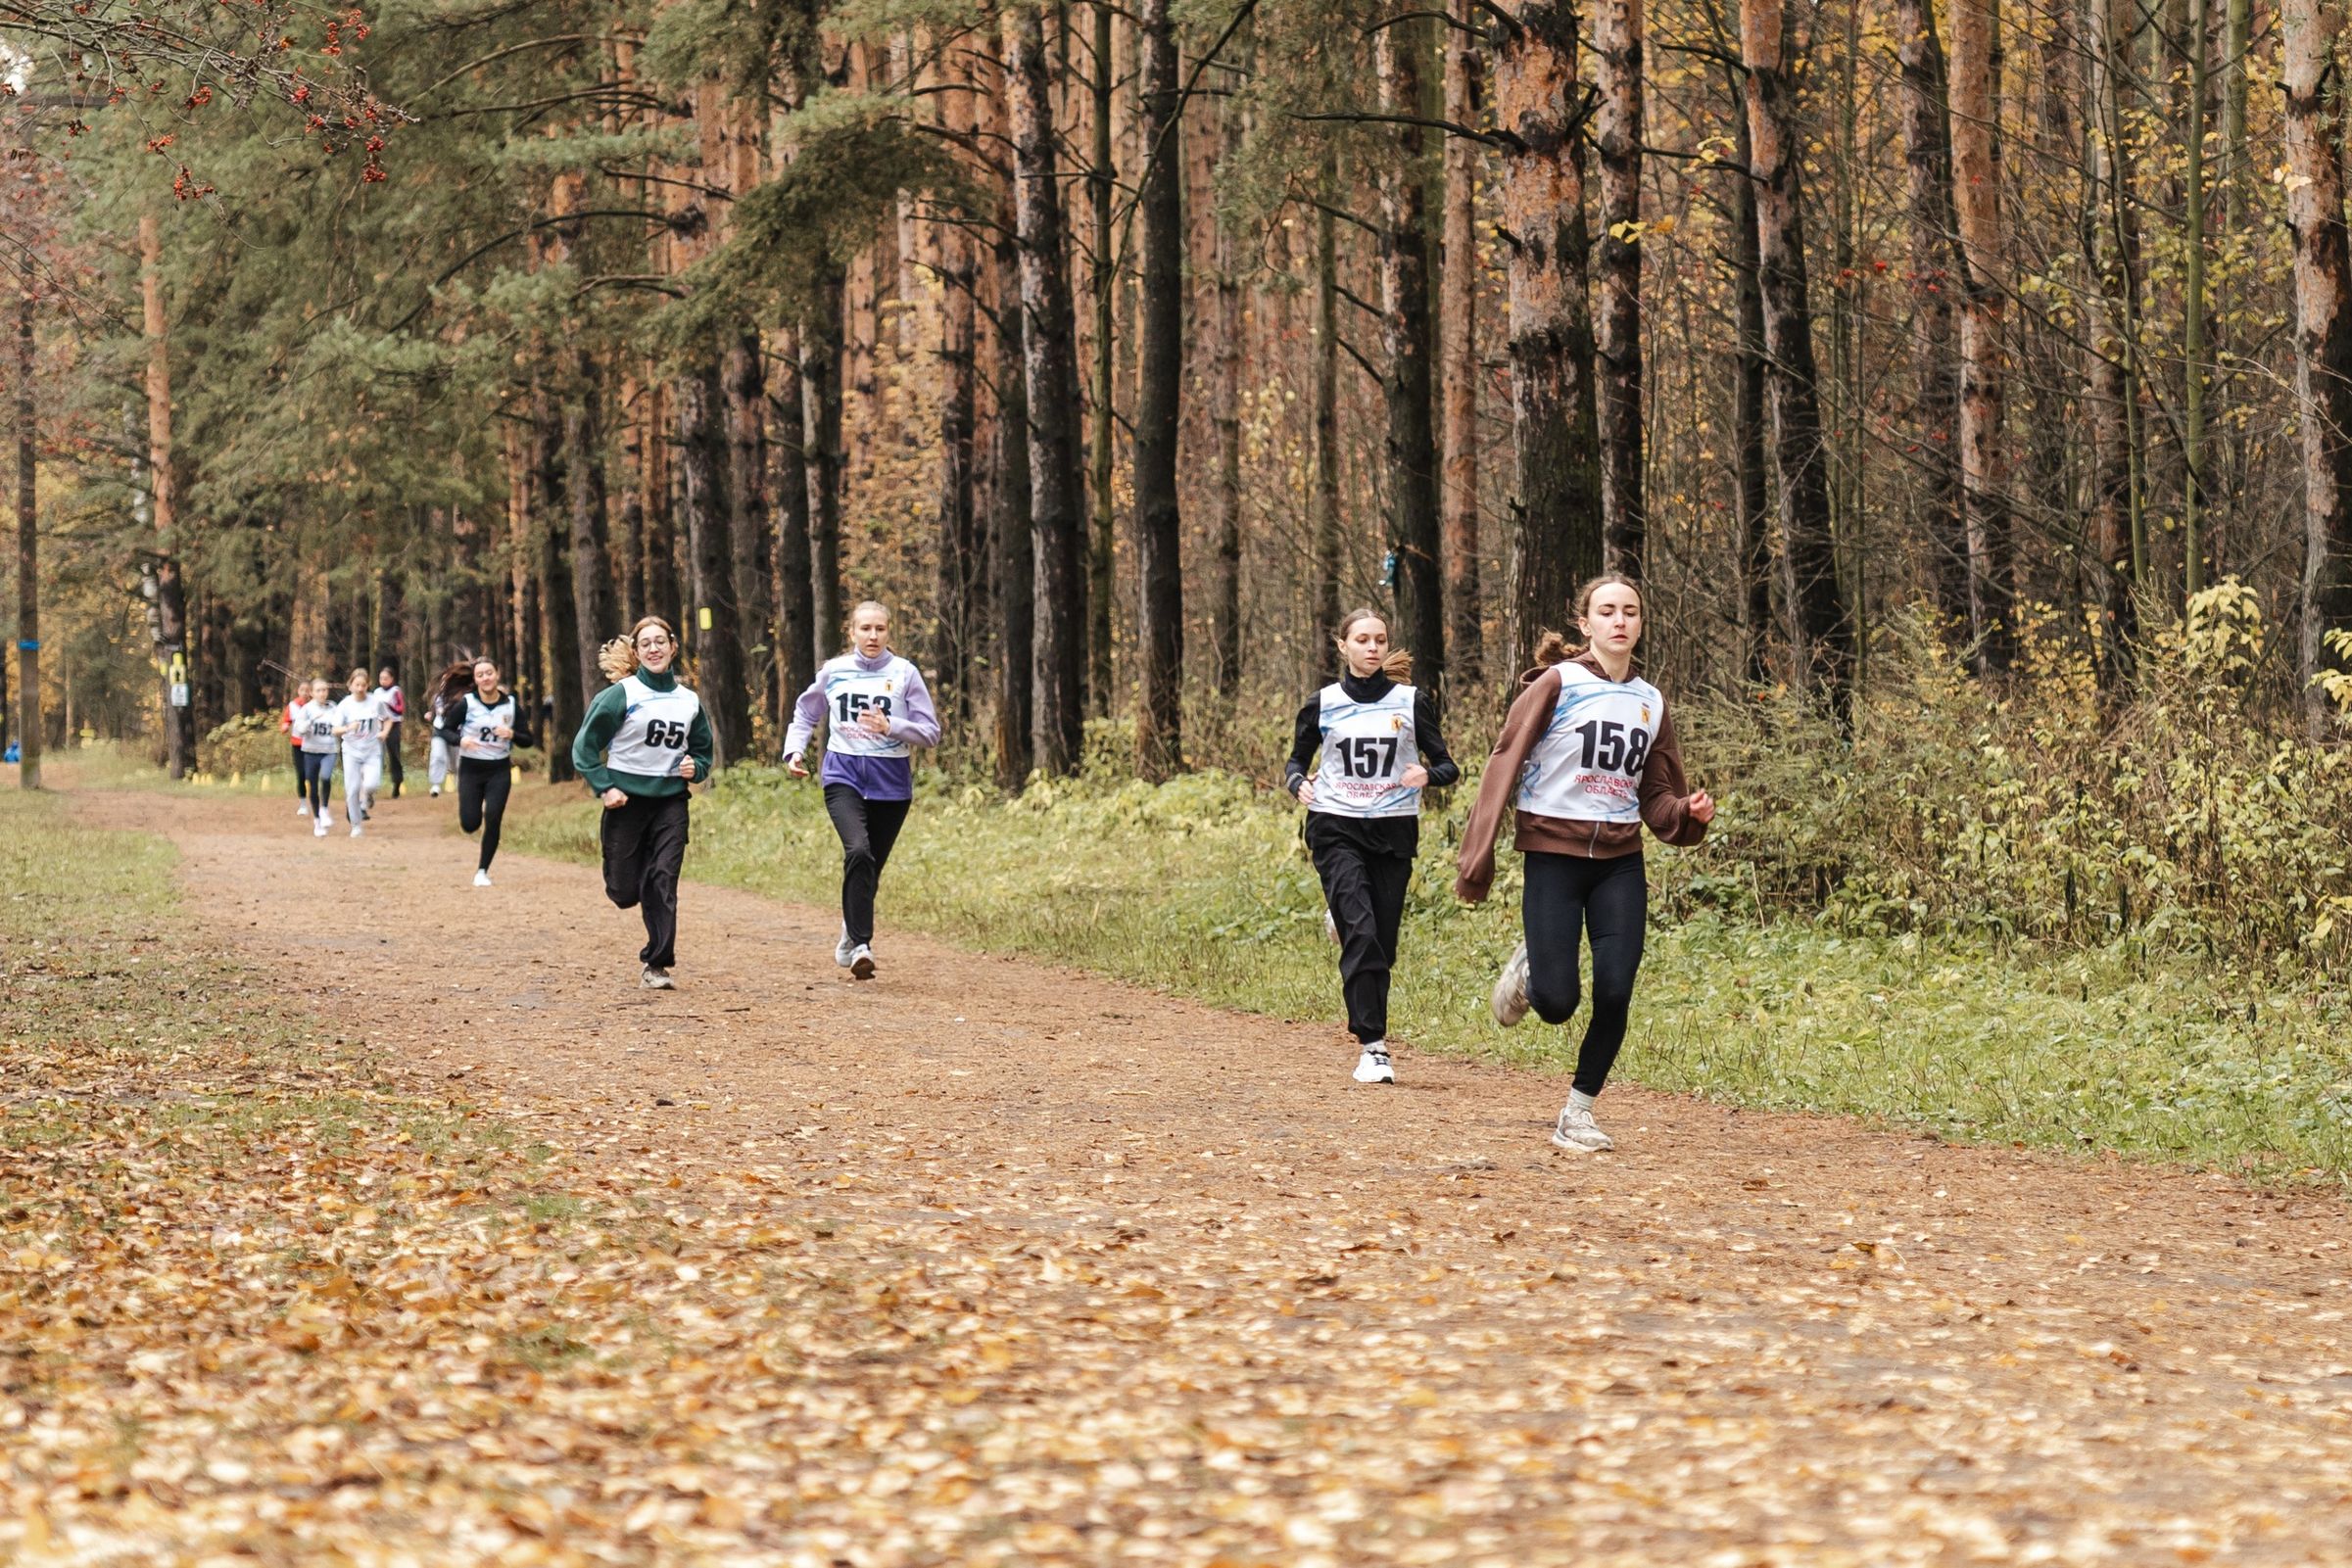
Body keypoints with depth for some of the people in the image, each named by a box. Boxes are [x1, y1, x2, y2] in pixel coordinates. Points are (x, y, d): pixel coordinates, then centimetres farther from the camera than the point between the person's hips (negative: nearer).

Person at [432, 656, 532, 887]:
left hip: (499, 771, 1)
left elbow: (527, 740, 2)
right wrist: (460, 740, -24)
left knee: (492, 821, -9)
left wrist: (512, 734, -20)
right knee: (470, 824, -2)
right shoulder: (466, 703, -8)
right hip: (471, 769, -1)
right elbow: (444, 730, -3)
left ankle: (483, 871, 6)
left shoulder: (511, 705, -2)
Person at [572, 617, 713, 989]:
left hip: (670, 801, 2)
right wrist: (604, 788, -12)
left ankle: (657, 963, -4)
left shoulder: (689, 702, 7)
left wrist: (695, 768, -1)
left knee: (662, 881, -10)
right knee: (625, 891, 0)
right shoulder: (621, 694, -6)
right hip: (626, 800, -2)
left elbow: (703, 750, 20)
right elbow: (585, 746, -4)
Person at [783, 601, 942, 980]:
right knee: (858, 851, -24)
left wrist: (889, 726, -16)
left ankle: (851, 935, 34)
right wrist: (794, 750, 6)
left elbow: (931, 732, -1)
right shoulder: (833, 672, 6)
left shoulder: (904, 673, 0)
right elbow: (805, 714, 22)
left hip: (891, 783, 1)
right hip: (843, 777, -1)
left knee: (870, 868, 8)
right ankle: (860, 945, -26)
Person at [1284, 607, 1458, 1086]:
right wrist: (1299, 784, -10)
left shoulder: (1411, 702, 4)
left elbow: (1446, 765, 6)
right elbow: (1296, 762, 14)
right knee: (1361, 933, -17)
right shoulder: (1323, 705, 5)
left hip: (1395, 830, 2)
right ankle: (1371, 1045, -17)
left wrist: (1428, 774, -18)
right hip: (1337, 828, -2)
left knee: (1383, 944, 2)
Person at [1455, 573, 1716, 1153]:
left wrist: (1689, 813, -9)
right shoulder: (1556, 685, -6)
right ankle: (1528, 968, 30)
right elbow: (1505, 765, -9)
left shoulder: (1650, 703, 8)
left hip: (1620, 864, 4)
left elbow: (1656, 796, 14)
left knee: (1614, 994, -8)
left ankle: (1578, 1112, 9)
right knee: (1556, 1004, -7)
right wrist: (1478, 856, -15)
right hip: (1554, 855, -4)